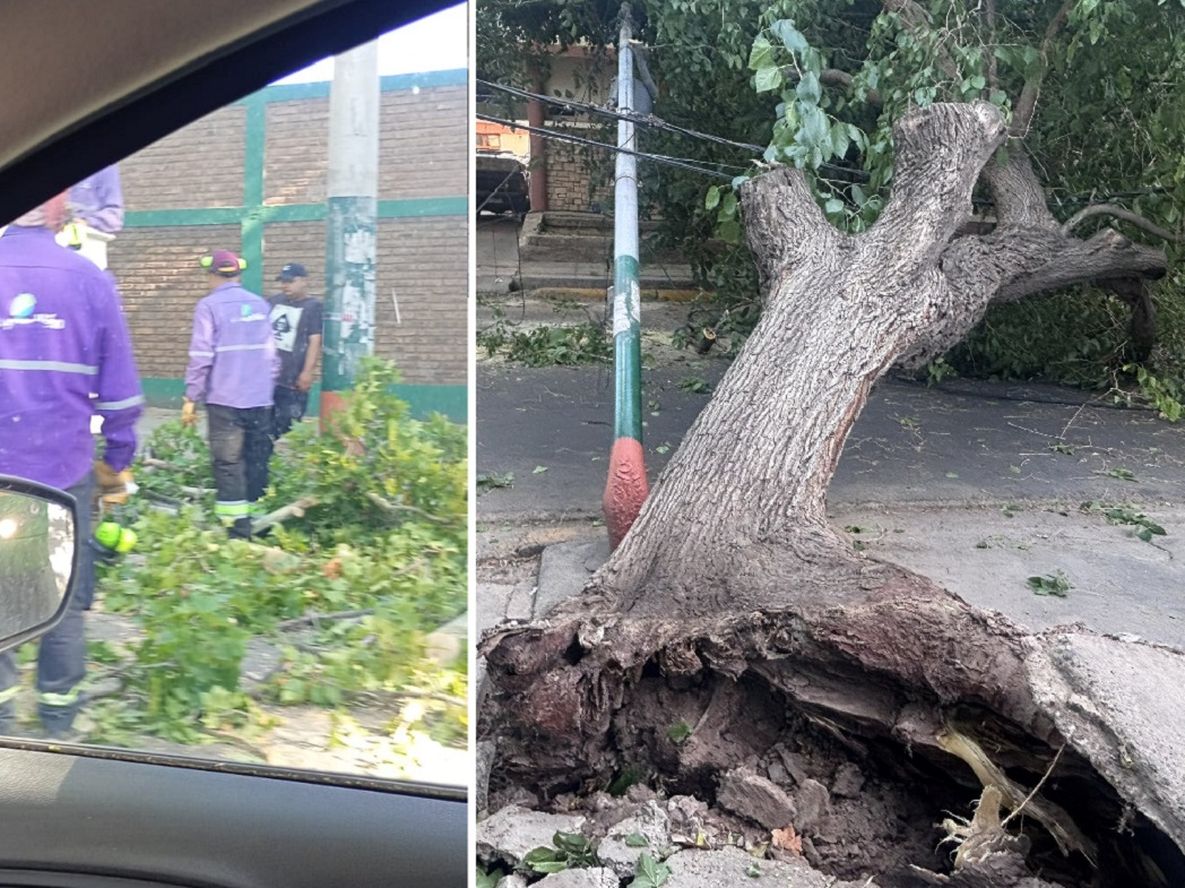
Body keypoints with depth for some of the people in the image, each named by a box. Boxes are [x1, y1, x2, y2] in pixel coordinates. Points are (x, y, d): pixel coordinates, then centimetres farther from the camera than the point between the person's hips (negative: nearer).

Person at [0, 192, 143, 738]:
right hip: (64, 473, 0)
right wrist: (117, 463, 9)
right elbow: (120, 390, -2)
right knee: (65, 606, 10)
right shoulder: (90, 281, -4)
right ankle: (58, 726, 19)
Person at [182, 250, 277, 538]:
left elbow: (201, 356, -9)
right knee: (257, 461, 11)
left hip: (225, 399, -5)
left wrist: (191, 397, -2)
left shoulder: (209, 306, -6)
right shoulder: (260, 304, 9)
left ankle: (237, 530, -5)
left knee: (228, 463, -1)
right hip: (260, 398, 5)